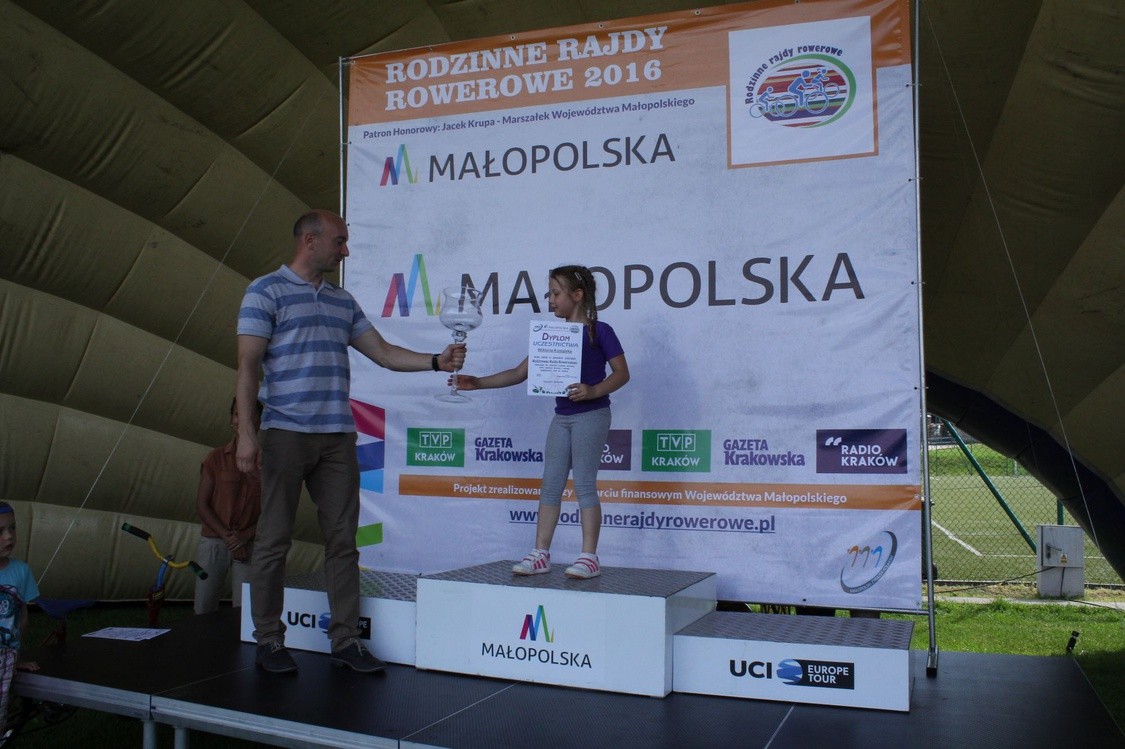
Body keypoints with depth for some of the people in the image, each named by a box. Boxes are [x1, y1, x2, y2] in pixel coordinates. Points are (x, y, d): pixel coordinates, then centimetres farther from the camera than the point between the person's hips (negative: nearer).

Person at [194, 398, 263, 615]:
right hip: (213, 542, 1)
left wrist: (247, 535, -12)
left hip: (249, 545, -1)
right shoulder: (216, 458, 1)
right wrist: (227, 536, -10)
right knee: (203, 612, 4)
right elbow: (201, 505, 0)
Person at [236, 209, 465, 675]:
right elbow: (248, 365, -6)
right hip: (286, 434, -5)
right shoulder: (266, 292, 1)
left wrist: (436, 361, 5)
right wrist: (246, 432, -14)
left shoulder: (343, 302, 19)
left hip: (338, 436, 6)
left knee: (343, 540, 5)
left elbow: (383, 353, 18)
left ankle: (345, 641, 11)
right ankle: (268, 640, 14)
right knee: (274, 540, 1)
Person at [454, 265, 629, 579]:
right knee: (550, 484, 6)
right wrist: (477, 382, 3)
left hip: (591, 415, -6)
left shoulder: (599, 331, -6)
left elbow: (622, 373, -6)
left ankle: (589, 557, 3)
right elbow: (520, 373, 10)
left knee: (584, 483, -5)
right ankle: (540, 554, 12)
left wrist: (593, 391, -22)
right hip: (561, 416, 7)